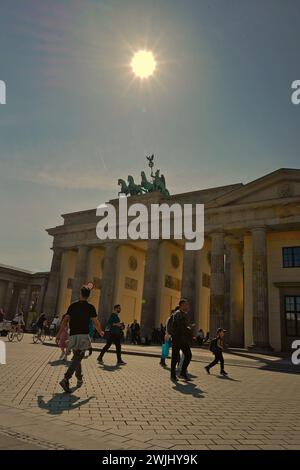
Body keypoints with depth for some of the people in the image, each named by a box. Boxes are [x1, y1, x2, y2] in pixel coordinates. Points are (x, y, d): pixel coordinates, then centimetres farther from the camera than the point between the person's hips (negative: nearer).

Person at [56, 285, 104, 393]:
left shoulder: (73, 305, 7)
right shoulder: (90, 307, -2)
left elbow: (65, 320, 3)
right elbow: (96, 323, 0)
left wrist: (59, 334, 8)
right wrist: (101, 332, 17)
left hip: (73, 335, 4)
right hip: (83, 335, -4)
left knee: (77, 357, 17)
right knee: (77, 359, -4)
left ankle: (79, 379, 25)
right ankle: (66, 379, -21)